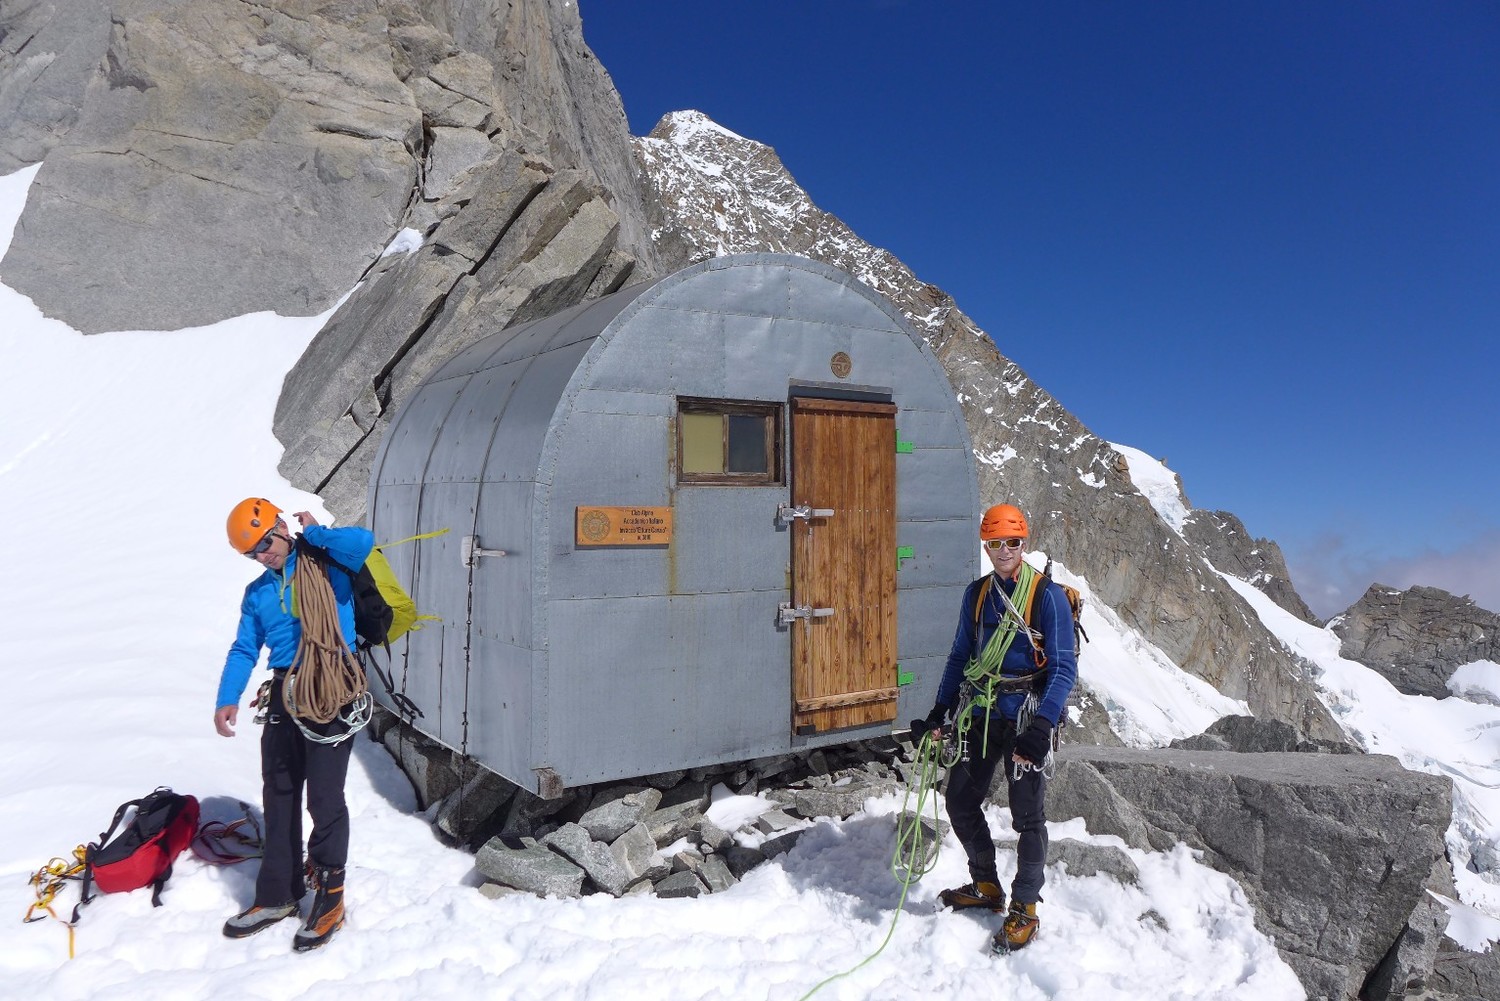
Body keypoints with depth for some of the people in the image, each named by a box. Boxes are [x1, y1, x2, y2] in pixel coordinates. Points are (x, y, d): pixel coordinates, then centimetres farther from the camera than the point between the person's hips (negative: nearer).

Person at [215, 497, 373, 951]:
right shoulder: (257, 594, 17)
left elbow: (363, 543, -24)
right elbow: (244, 650, 11)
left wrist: (314, 532, -10)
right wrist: (227, 700, -3)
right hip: (283, 695, 7)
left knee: (324, 798, -5)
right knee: (278, 798, 14)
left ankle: (330, 899, 9)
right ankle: (278, 896, 28)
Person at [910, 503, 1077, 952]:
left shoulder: (1048, 595, -10)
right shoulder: (976, 594, 7)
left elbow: (1064, 669, -13)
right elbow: (960, 656, 14)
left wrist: (1041, 727, -23)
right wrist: (940, 711, 7)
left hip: (1025, 716, -5)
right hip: (979, 713, 6)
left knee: (1027, 814, 3)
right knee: (961, 802, 11)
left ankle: (1025, 908, 20)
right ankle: (985, 885, 33)